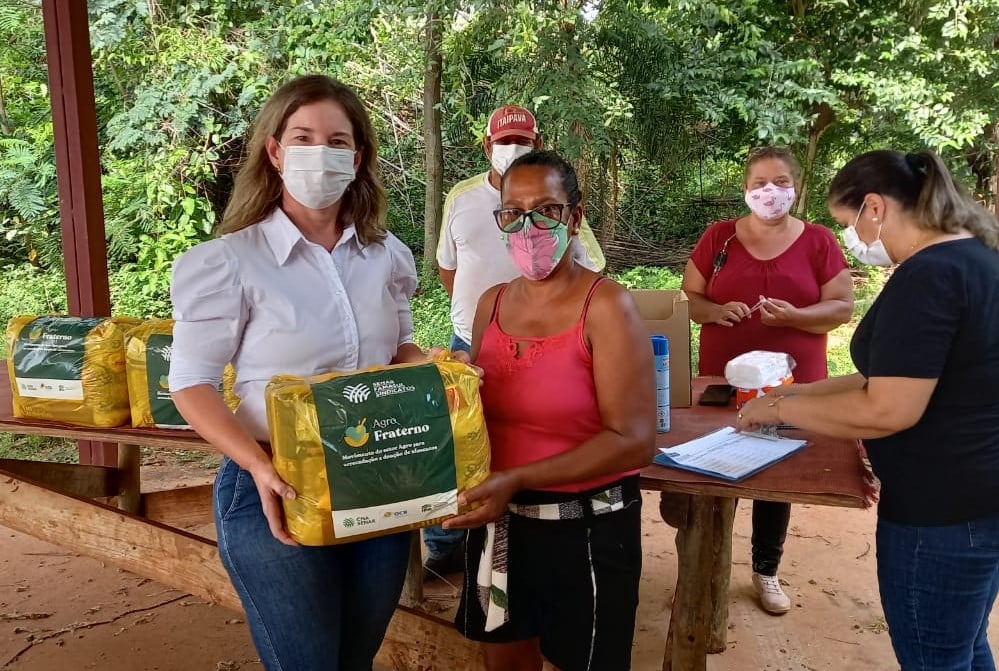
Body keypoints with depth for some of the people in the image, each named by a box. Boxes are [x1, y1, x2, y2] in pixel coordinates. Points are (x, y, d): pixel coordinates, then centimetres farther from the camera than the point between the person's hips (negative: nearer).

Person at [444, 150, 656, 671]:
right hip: (498, 520, 6)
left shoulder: (606, 306, -15)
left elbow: (635, 441, -21)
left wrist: (518, 479, -26)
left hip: (586, 527, -5)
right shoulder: (491, 304, 4)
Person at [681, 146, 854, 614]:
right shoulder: (718, 237, 2)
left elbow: (843, 307, -1)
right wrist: (715, 311, -17)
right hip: (723, 381, 0)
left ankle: (766, 571, 29)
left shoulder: (818, 241, 0)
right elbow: (688, 297, 5)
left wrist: (795, 316, -20)